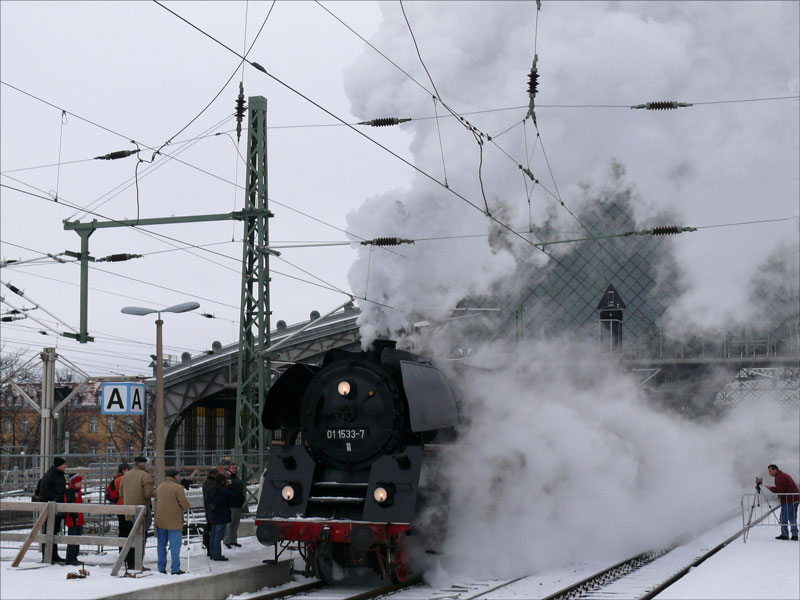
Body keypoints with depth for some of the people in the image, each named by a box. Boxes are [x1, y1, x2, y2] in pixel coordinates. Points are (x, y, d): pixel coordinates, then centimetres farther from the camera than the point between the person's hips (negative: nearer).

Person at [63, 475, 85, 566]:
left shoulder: (77, 492, 18)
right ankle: (70, 560, -6)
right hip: (73, 520, -10)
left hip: (78, 521, 10)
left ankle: (74, 558, 21)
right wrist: (75, 516, -25)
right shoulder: (70, 491, -13)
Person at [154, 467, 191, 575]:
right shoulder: (178, 487, -13)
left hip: (160, 521, 6)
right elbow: (185, 505, -14)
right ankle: (175, 569, -2)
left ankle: (161, 568, 16)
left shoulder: (159, 487, 8)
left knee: (161, 545, 12)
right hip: (174, 522, -6)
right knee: (175, 546, -1)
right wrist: (188, 505, 8)